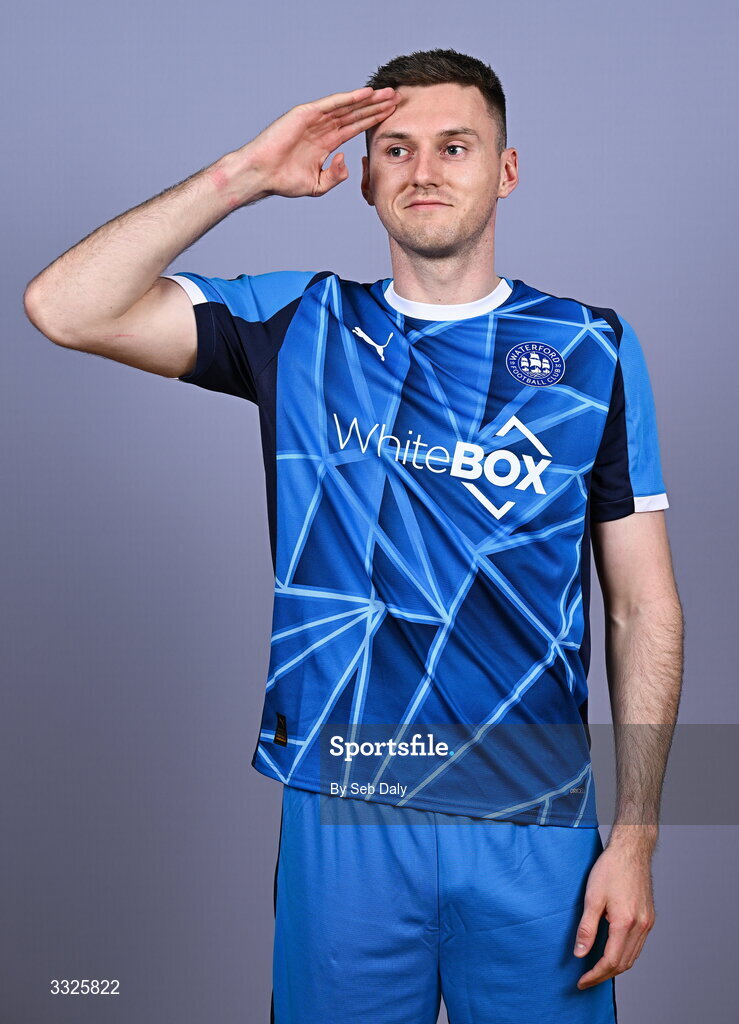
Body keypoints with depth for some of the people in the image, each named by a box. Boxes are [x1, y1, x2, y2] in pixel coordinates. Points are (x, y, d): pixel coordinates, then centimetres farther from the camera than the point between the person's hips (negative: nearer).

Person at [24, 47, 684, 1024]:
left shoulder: (592, 348, 2)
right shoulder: (303, 326, 3)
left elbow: (645, 608, 1)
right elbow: (64, 308, -8)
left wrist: (634, 839, -4)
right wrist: (246, 173, -9)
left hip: (535, 821, 0)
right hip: (340, 807, 0)